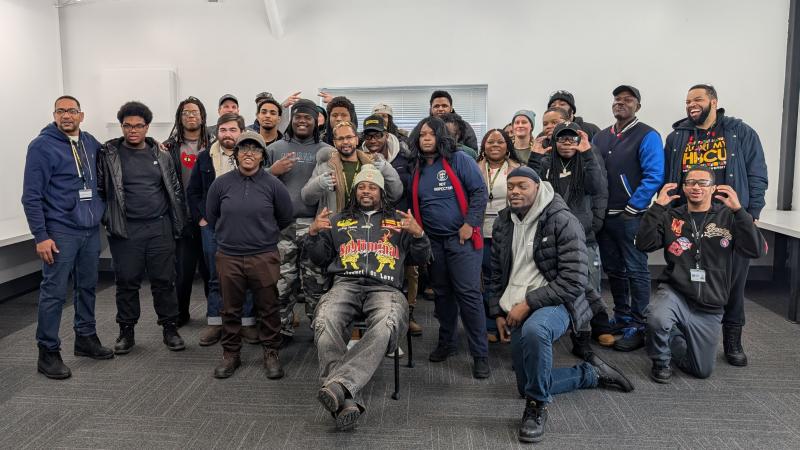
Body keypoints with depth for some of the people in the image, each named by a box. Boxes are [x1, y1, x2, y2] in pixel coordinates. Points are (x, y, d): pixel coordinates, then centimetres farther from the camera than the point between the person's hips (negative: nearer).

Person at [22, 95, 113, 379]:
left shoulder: (91, 143, 8)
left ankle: (86, 338, 28)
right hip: (60, 231, -5)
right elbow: (31, 196, -9)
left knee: (87, 287, 14)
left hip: (91, 230, 5)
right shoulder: (42, 146, -7)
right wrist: (40, 236, -13)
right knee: (54, 292, -1)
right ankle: (48, 353, 9)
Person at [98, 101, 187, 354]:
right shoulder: (108, 154, 1)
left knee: (164, 281, 6)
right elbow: (99, 189, 3)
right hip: (125, 231, -1)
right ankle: (126, 331, 22)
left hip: (160, 228, 2)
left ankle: (170, 328, 18)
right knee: (127, 283, 7)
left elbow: (175, 190, 11)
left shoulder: (161, 155, 8)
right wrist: (107, 219, -3)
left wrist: (178, 224, 7)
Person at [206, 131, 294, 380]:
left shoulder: (273, 184, -5)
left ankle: (271, 354, 23)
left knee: (268, 308, 8)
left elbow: (286, 218, 8)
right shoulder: (221, 183, -1)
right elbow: (211, 217, 14)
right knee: (230, 309, 13)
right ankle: (230, 354, 28)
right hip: (228, 257, 2)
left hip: (264, 257, -1)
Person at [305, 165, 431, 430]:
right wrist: (313, 234, 8)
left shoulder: (398, 221, 24)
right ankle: (346, 402, -36)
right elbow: (320, 259, 27)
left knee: (385, 328, -37)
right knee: (325, 323, -34)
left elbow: (421, 259, 20)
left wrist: (418, 234, 1)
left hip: (385, 288, 0)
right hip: (346, 284, 1)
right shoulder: (338, 221, 27)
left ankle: (339, 384, -42)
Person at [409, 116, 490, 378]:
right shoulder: (416, 169, 11)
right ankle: (446, 343, 29)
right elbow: (413, 205, 18)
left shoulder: (459, 160, -4)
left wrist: (470, 224, -14)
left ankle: (480, 354, 0)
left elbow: (479, 191, -8)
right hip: (432, 240, 5)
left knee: (468, 293, -8)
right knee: (442, 294, 14)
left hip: (462, 238, -5)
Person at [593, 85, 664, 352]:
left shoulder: (647, 136, -6)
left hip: (631, 217, -7)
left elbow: (654, 177, -15)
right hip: (604, 216, 7)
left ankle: (638, 328, 6)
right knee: (613, 269, 15)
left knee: (636, 271, -1)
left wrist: (632, 208, -16)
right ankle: (621, 318, 29)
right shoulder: (600, 137, 13)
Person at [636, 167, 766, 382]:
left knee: (702, 371, 9)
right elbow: (644, 244, -11)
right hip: (675, 293, -1)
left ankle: (673, 336, 39)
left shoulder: (728, 217, 0)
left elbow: (757, 250, -13)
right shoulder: (671, 217, 3)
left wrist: (739, 210, -21)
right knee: (657, 319, -37)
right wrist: (658, 206, -16)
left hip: (709, 308, 1)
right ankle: (660, 361, -3)